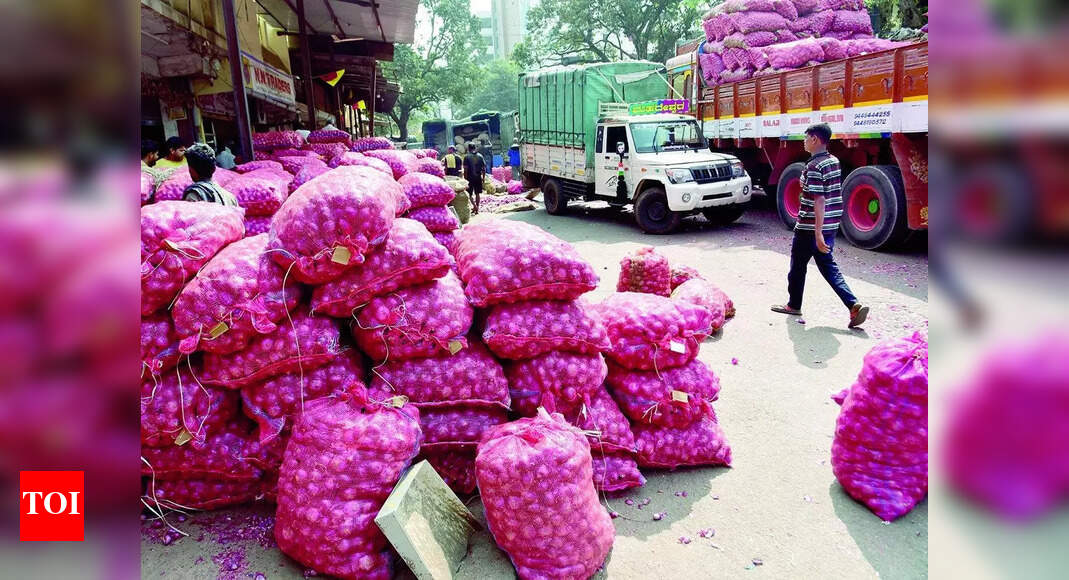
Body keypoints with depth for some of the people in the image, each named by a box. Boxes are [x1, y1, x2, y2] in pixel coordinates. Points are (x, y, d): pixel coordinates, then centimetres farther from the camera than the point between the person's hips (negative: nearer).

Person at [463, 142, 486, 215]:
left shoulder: (467, 157, -7)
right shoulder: (480, 156, 4)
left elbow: (465, 169, -11)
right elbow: (484, 167, 4)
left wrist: (465, 178, -6)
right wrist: (483, 177, 12)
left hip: (470, 178, -3)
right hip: (478, 177, 4)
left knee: (469, 193, 6)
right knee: (477, 193, 12)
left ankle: (474, 206, -13)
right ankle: (477, 209, 14)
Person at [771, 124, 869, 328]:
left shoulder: (814, 167, -19)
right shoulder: (834, 162, 8)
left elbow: (819, 200, -24)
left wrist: (818, 233, -26)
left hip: (810, 227, -8)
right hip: (831, 225, 8)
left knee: (798, 266, 11)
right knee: (828, 266, 12)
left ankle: (794, 305, 28)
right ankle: (854, 305, -1)